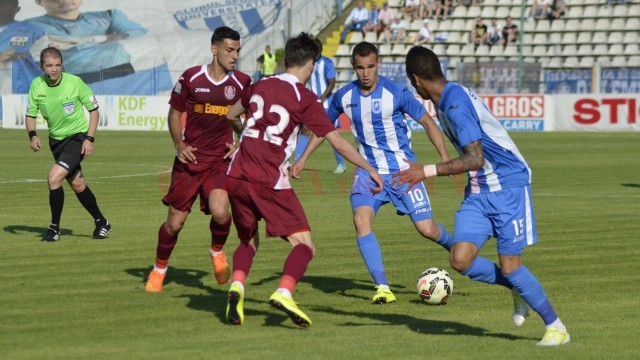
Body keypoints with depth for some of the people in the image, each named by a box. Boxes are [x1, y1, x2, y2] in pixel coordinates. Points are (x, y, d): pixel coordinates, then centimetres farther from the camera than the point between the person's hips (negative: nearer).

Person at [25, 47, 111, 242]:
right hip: (56, 139, 5)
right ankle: (101, 223, 33)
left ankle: (54, 228, -8)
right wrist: (33, 135, -15)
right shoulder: (37, 85, -7)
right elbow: (30, 114, 4)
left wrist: (89, 139, -15)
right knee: (77, 184, 14)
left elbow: (94, 110, -7)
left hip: (77, 137, -5)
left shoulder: (75, 82, -18)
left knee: (54, 177, -21)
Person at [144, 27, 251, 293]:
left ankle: (217, 251, 8)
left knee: (219, 211, -25)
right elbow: (175, 112, 9)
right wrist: (179, 144, -4)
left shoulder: (242, 82, 0)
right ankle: (159, 269, 28)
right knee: (175, 221, 2)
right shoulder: (191, 78, -3)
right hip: (190, 159, 0)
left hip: (221, 160, 0)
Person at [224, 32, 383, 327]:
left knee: (248, 241, 22)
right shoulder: (304, 99, -3)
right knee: (305, 245, -2)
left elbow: (231, 116, 30)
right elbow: (338, 143, -2)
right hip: (270, 181, -6)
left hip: (236, 176, 6)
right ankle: (284, 292, -28)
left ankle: (236, 286, -6)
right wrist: (370, 170, 9)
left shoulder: (260, 86, 13)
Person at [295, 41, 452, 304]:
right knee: (361, 220, -21)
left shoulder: (396, 93, -14)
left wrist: (445, 158, -13)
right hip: (368, 171, 3)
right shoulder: (344, 97, -3)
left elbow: (428, 122, -4)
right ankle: (382, 288, -18)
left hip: (402, 169, -3)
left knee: (426, 228, -5)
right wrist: (303, 159, 11)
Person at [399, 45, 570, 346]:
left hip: (508, 187, -8)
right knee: (460, 259, -7)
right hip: (478, 191, 8)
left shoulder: (456, 104, -23)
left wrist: (427, 172, -29)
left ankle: (556, 328, 9)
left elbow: (475, 159, -28)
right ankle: (518, 290, 17)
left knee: (509, 266, -8)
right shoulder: (446, 101, 7)